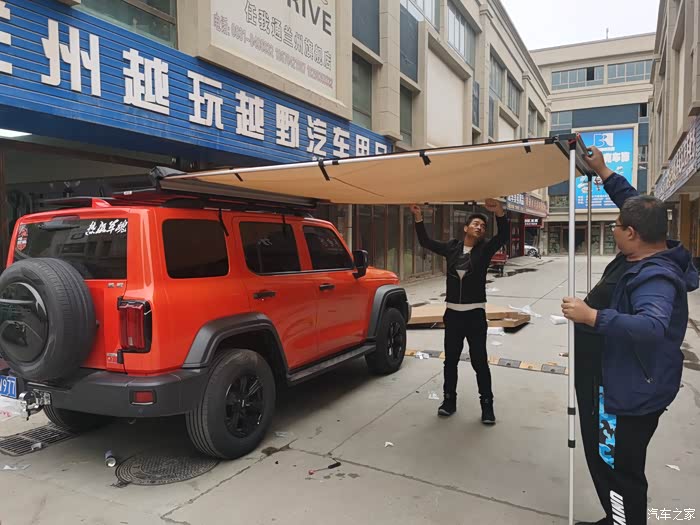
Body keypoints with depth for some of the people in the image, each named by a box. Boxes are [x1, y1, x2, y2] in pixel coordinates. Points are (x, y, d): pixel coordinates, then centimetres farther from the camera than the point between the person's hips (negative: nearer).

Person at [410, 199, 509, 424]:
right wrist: (418, 217, -1)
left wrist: (500, 213, -36)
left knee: (479, 362, 2)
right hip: (452, 313, 3)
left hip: (475, 314, -3)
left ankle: (487, 405, 15)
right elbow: (426, 242, 9)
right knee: (450, 360, 11)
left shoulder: (485, 250, -2)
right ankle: (449, 400, 26)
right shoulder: (452, 248, 5)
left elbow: (503, 237, -19)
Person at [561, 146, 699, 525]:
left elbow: (653, 326, -46)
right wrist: (603, 172, 14)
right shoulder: (645, 253, 1)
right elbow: (635, 206, 16)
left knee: (620, 472, 1)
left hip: (630, 392, -11)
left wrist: (592, 317, -45)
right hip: (616, 383, 11)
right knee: (603, 459, 25)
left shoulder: (656, 277, -28)